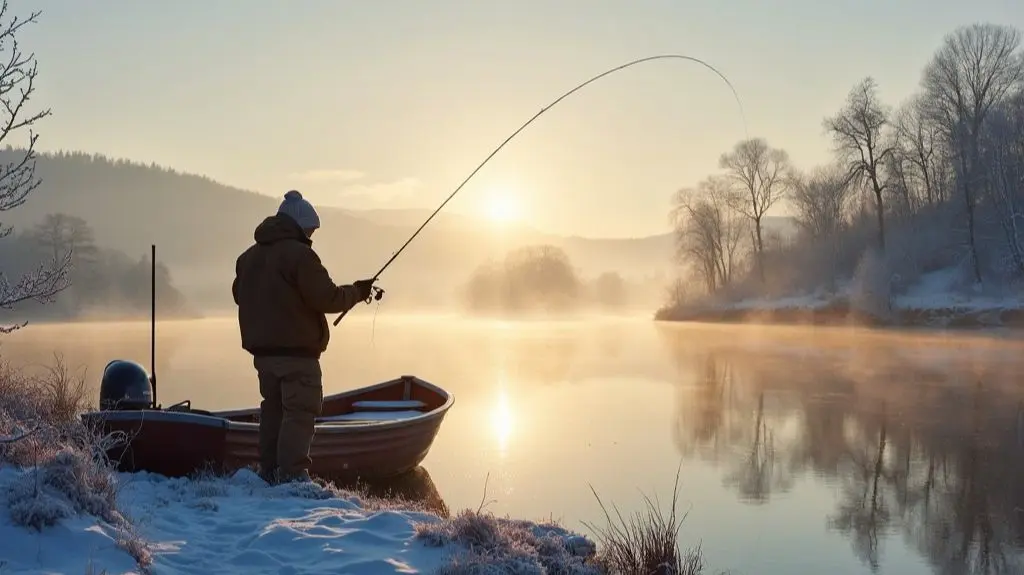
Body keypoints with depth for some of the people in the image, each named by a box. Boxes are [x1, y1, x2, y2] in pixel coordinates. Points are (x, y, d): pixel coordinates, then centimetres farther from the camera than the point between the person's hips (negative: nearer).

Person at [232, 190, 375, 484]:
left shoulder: (249, 256, 12)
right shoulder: (299, 254, -15)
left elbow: (240, 295, 22)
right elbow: (327, 298, -18)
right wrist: (357, 292, -3)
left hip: (262, 350, 8)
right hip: (298, 352, -8)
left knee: (273, 409, 17)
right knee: (300, 413, -5)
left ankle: (269, 473, 22)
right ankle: (292, 475, -9)